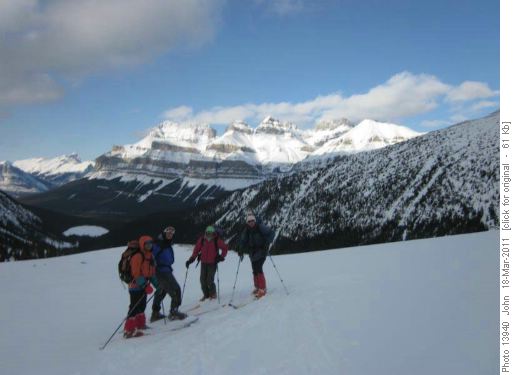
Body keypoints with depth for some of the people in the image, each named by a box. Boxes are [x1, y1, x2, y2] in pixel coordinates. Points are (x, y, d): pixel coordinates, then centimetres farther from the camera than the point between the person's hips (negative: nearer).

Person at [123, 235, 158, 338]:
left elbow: (151, 272, 19)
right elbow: (136, 273, -21)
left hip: (143, 285, 9)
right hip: (136, 285, -9)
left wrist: (157, 284, 13)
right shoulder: (137, 256, -16)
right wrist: (145, 285, -26)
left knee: (142, 306, 18)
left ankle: (139, 324, 31)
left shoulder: (150, 256, 13)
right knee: (135, 307, -10)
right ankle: (129, 330, -9)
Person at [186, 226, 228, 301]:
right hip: (204, 263, 3)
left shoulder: (217, 240, -5)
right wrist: (191, 259, -3)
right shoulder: (201, 240, 1)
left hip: (212, 263, -3)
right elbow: (196, 250, 5)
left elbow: (225, 248, 2)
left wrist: (221, 257, -8)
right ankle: (206, 295, 20)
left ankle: (213, 294, 13)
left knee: (209, 280, -10)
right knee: (202, 280, 1)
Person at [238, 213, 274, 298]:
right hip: (253, 252, 5)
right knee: (255, 270, 9)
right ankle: (257, 287, 24)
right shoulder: (246, 230, 3)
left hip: (261, 251, -5)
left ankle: (262, 289, -10)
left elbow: (270, 234, -12)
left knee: (258, 269, -15)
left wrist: (267, 243, -24)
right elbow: (243, 240, 10)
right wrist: (241, 250, -4)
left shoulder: (260, 227, -11)